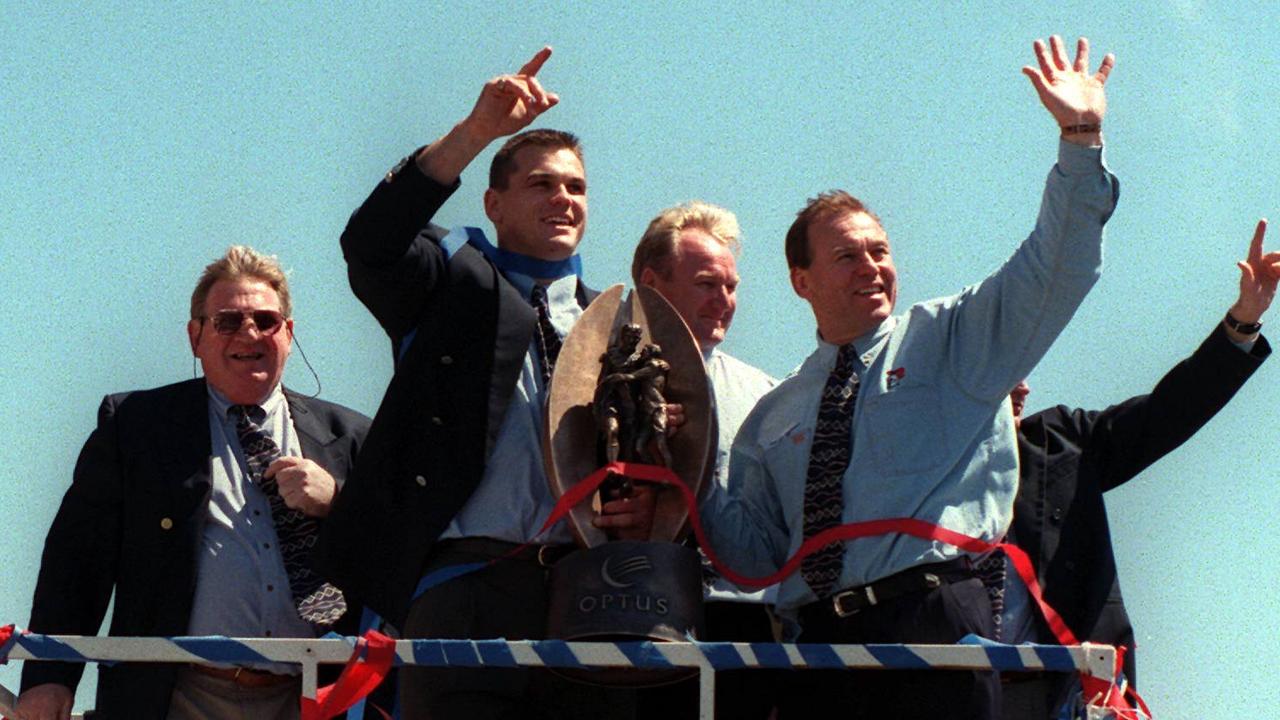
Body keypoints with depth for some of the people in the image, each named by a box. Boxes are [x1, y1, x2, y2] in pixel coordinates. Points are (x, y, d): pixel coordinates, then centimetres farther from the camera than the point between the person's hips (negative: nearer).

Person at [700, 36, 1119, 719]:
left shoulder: (951, 339, 13)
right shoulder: (775, 414, 22)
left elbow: (1054, 271, 1)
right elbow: (757, 547, 20)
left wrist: (1081, 138, -9)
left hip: (932, 624, -3)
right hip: (811, 645, 3)